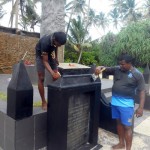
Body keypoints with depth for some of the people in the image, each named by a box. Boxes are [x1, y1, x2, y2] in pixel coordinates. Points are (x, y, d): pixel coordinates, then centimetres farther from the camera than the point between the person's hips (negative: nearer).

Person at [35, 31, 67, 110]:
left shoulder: (57, 39, -22)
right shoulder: (45, 42, -39)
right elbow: (45, 61, -35)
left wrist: (56, 57, 9)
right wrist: (52, 73, -46)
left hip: (50, 53, 6)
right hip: (41, 55, -5)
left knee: (57, 76, -3)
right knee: (41, 78, -10)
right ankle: (43, 102, -1)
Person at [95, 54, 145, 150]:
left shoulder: (138, 75, -9)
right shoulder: (117, 69, 3)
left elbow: (142, 91, -9)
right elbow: (106, 69, 8)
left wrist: (141, 107, -15)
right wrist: (100, 68, -17)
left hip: (127, 104, -5)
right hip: (115, 101, 6)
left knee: (127, 127, 2)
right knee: (119, 122, 18)